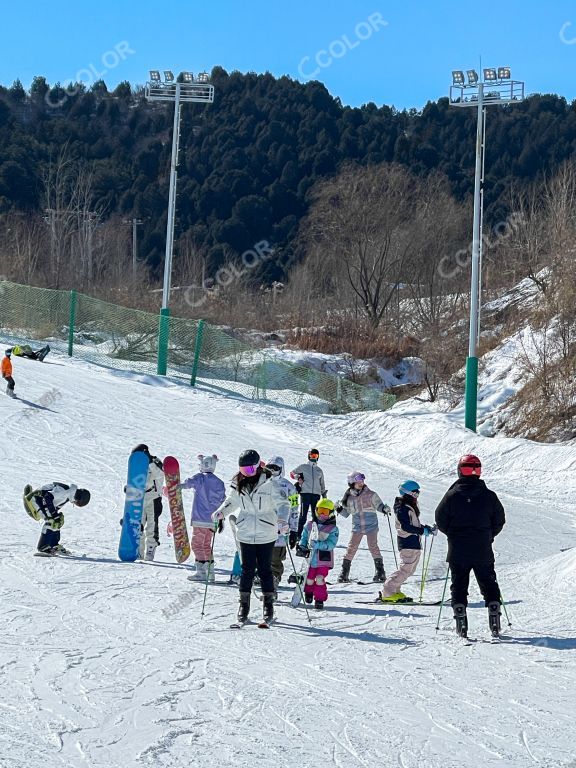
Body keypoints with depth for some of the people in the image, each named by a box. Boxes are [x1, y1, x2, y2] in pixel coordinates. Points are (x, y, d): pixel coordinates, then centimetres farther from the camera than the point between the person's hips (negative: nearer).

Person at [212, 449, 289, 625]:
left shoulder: (270, 483, -9)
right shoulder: (237, 484, 3)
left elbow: (283, 503, -9)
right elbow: (231, 501, 19)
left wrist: (282, 520, -26)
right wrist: (221, 512, 1)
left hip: (266, 535, -3)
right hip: (246, 534, 3)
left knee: (265, 569, 3)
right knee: (247, 569, 4)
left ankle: (268, 603, 13)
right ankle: (244, 604, 12)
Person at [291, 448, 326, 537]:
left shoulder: (319, 470, 20)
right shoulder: (303, 467, 11)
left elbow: (322, 484, 24)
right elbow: (292, 473, 18)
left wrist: (324, 495, 17)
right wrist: (298, 478, -1)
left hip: (316, 494, 4)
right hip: (305, 493, -4)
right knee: (303, 515, -8)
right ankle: (299, 535, -6)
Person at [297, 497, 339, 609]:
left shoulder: (333, 529, -5)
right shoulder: (309, 525, 6)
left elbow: (331, 544, -15)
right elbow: (304, 537, 15)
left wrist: (317, 544, -26)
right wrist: (302, 546, -4)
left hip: (324, 559, -3)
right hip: (311, 558, 3)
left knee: (320, 578, -13)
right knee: (309, 579, 14)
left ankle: (320, 599, -3)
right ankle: (308, 592, 42)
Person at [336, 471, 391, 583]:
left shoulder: (371, 495, -3)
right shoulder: (349, 498, 6)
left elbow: (378, 505, -5)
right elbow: (346, 513, 14)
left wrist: (384, 508, -25)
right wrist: (339, 509, -3)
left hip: (371, 526, -2)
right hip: (357, 527, 2)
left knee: (373, 547, -9)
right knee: (351, 548, -2)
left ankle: (380, 571, -3)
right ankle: (344, 572, 5)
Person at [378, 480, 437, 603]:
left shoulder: (410, 507, 20)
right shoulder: (402, 508, -12)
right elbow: (405, 526, -20)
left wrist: (429, 528, 13)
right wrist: (423, 531, -20)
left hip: (415, 544, 10)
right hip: (407, 543, -10)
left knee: (410, 570, 11)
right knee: (405, 569, -12)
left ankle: (394, 591, 16)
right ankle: (387, 593, -10)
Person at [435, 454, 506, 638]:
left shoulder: (452, 495, -7)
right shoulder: (489, 495, -3)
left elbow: (440, 520, -2)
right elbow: (499, 520, 5)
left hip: (457, 551, -1)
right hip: (483, 551, 1)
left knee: (459, 585, 7)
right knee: (488, 584, 13)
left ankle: (461, 624, 0)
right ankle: (494, 615, 5)